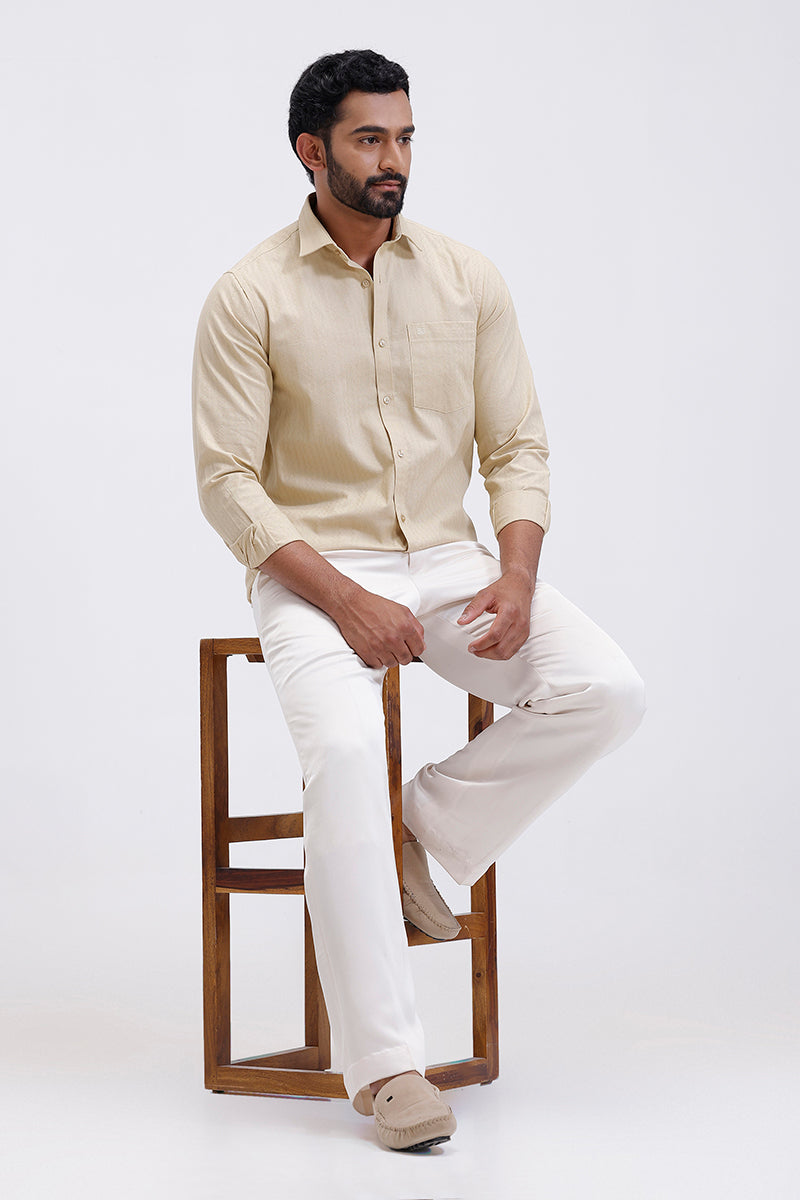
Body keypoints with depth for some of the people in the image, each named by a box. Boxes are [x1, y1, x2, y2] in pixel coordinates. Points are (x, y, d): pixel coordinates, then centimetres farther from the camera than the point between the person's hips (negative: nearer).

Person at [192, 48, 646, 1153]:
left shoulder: (467, 280, 6)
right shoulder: (251, 296, -5)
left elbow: (517, 446, 7)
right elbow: (228, 481, -8)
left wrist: (516, 579, -11)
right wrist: (343, 600, -20)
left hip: (449, 562, 4)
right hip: (312, 570, -4)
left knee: (609, 692, -20)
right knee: (346, 750, -32)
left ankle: (422, 831, 0)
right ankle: (385, 1065, -28)